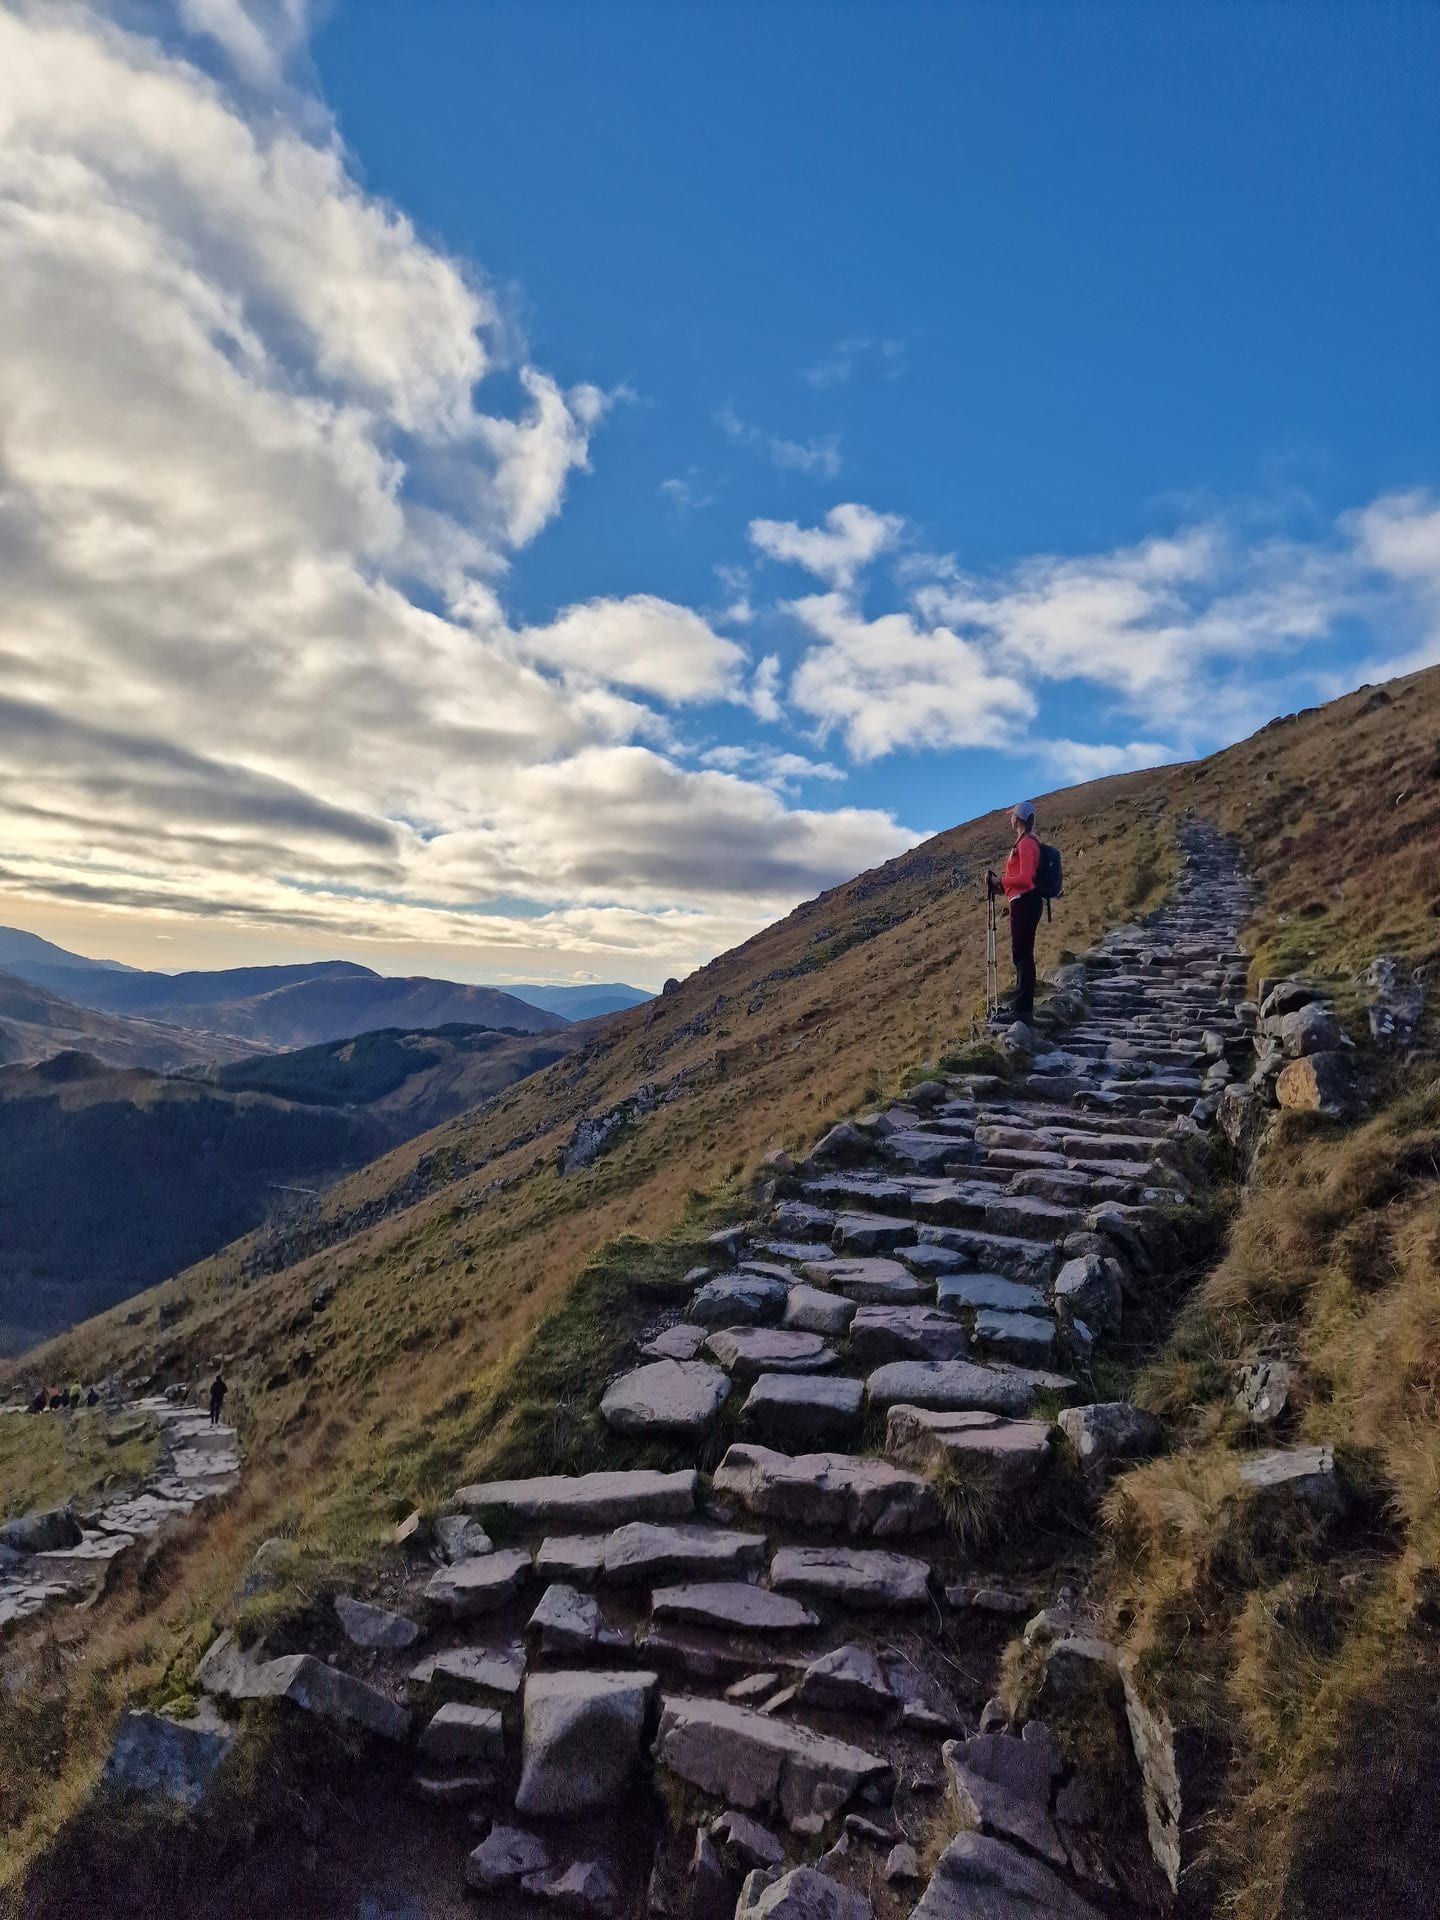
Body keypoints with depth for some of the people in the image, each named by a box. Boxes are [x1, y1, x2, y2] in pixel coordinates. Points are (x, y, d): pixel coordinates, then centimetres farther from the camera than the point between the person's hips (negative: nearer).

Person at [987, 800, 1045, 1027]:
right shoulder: (1026, 842, 19)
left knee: (1022, 955, -10)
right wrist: (999, 886, 11)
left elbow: (1025, 878, -21)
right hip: (1024, 903, 11)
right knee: (1021, 955, 13)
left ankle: (1024, 1010, -9)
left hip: (1025, 903, -11)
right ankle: (1023, 1007, 20)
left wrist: (1000, 881, -11)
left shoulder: (1025, 843, -13)